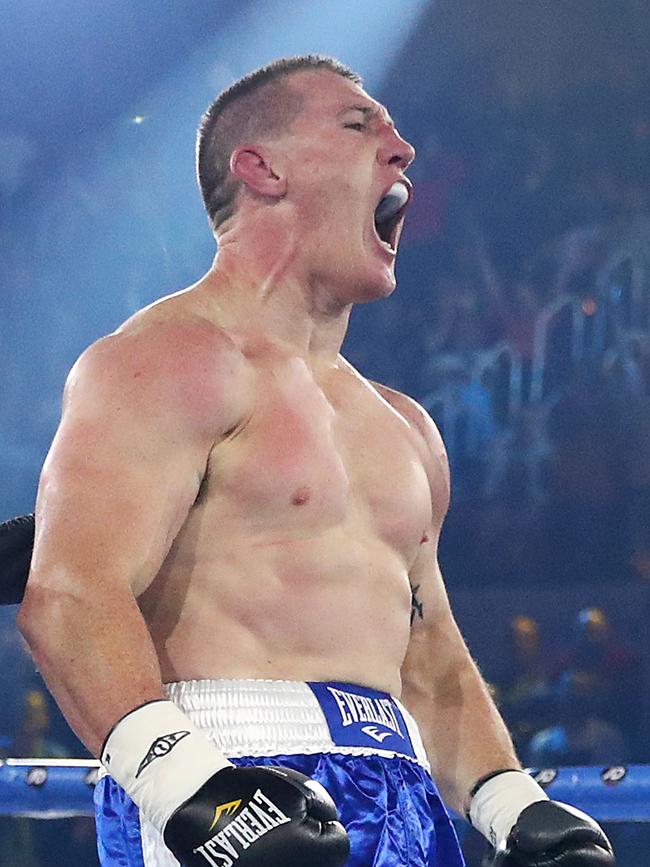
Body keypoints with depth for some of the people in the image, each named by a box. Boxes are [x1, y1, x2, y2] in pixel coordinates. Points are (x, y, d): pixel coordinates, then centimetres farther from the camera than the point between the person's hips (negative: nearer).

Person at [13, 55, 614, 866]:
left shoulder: (403, 428, 25)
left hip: (401, 801, 7)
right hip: (227, 798, -7)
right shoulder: (173, 359, -2)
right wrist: (185, 784, -28)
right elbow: (69, 593, -15)